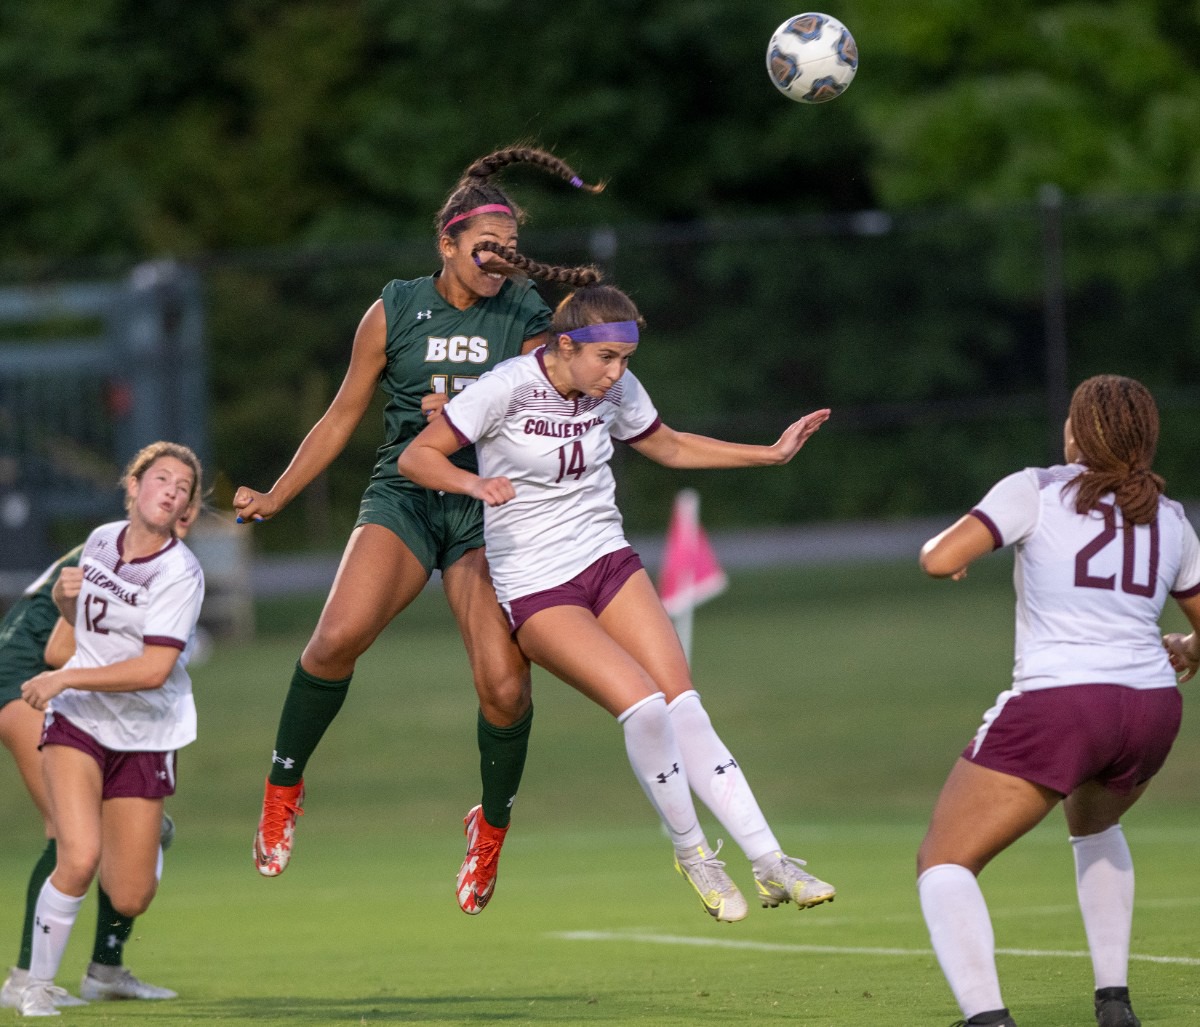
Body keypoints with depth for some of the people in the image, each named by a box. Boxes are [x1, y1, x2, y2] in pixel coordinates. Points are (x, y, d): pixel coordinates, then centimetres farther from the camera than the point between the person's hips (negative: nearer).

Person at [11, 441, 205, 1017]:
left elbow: (153, 670, -24)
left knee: (129, 900, 0)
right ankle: (38, 985, -5)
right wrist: (64, 599, -3)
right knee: (79, 859, -23)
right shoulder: (100, 540, 1)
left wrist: (64, 678, -21)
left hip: (144, 736, -1)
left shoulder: (180, 574, -15)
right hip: (76, 722, 2)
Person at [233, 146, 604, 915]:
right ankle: (284, 788, -4)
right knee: (339, 635, -26)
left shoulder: (527, 321, 3)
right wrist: (276, 498, 15)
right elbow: (344, 416, 13)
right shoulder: (395, 312, 3)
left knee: (506, 687, -16)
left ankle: (493, 826, 13)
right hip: (404, 496, 0)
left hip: (489, 507, 0)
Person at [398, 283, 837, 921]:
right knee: (643, 706, -22)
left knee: (683, 706, -11)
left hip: (608, 563, 5)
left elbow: (669, 447, 20)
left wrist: (771, 455, 14)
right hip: (534, 589, -5)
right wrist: (472, 482, -30)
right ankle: (691, 853, -2)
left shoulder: (616, 390, 1)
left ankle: (770, 864, -11)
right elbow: (417, 457, -11)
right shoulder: (508, 388, -16)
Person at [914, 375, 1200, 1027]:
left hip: (1055, 704, -6)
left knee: (943, 862, 1)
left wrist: (940, 551, 16)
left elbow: (939, 559, -8)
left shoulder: (1038, 491, 2)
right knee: (1092, 823, 38)